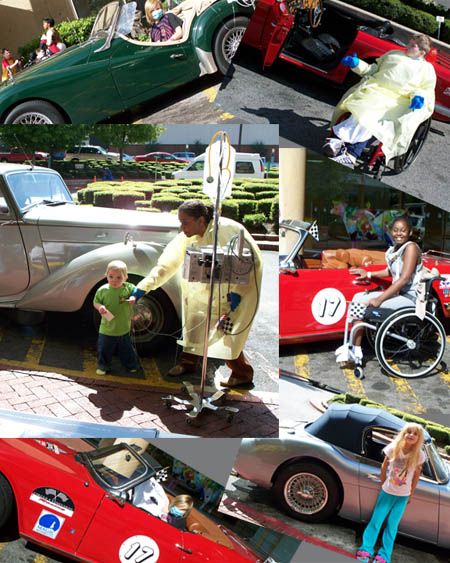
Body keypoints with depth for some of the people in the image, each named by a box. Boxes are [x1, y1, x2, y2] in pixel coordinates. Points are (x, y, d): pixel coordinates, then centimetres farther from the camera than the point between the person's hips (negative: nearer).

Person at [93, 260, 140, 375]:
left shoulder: (128, 287, -7)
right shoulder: (103, 290, -9)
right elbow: (96, 302, 1)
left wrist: (133, 298, -16)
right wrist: (100, 307, -21)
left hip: (124, 329, 1)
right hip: (107, 329, -1)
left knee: (126, 349, 17)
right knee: (105, 349, 11)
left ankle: (131, 365, 38)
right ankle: (102, 366, 33)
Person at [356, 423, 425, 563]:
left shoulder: (419, 455, -13)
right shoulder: (393, 448, -14)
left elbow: (416, 474, 1)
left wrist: (411, 494, 8)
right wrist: (382, 484, 8)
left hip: (403, 496, 0)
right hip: (387, 492, 0)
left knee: (391, 526, 7)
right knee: (375, 521, 3)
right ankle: (366, 550, 12)